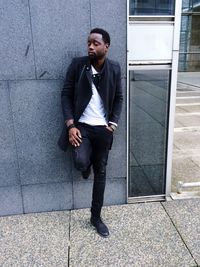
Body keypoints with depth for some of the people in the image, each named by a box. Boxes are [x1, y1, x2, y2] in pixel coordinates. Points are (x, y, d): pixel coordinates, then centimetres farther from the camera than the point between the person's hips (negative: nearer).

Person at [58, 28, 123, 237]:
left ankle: (96, 217, 27)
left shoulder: (114, 69, -1)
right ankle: (87, 163, 17)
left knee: (100, 173, 8)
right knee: (81, 162, -26)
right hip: (81, 126, -1)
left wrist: (113, 123, -4)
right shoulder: (77, 64, -5)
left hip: (103, 128, 2)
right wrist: (70, 125, -14)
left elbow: (119, 98, 8)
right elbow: (66, 95, -4)